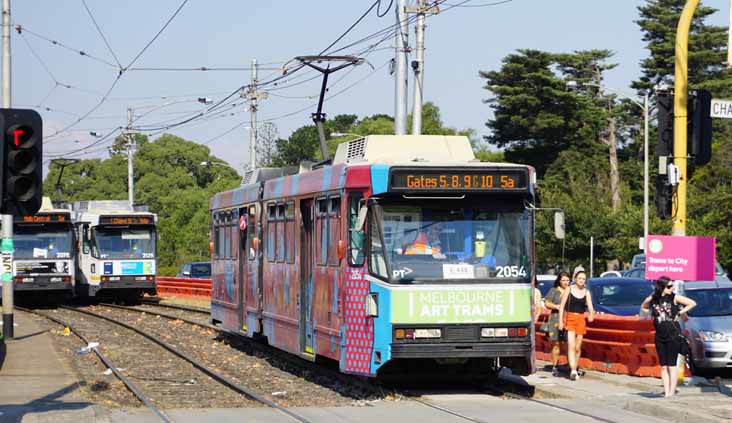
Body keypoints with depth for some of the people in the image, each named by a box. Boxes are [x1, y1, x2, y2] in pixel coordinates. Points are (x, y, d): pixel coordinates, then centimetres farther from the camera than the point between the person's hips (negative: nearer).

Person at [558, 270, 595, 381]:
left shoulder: (586, 292, 6)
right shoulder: (569, 289, 0)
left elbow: (590, 306, -6)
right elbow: (562, 305, 1)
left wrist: (591, 314, -28)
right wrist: (560, 321, -5)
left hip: (581, 319, 3)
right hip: (570, 318, -3)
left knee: (578, 347, 10)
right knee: (571, 345, -15)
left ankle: (576, 368, 27)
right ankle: (573, 371, -23)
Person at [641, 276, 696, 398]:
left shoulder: (674, 298, -5)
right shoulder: (652, 299, 2)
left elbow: (692, 303, -2)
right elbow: (643, 307, 22)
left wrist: (679, 313, -5)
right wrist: (653, 314, 6)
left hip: (673, 335, -4)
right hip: (660, 336, 4)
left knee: (671, 364, -4)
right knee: (663, 366, 5)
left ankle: (672, 390, -3)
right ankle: (666, 391, 7)